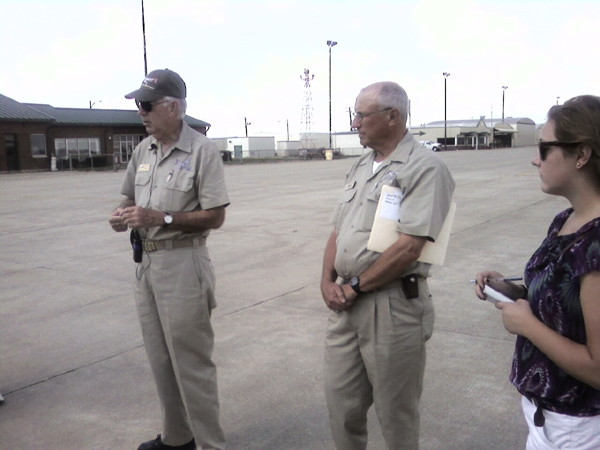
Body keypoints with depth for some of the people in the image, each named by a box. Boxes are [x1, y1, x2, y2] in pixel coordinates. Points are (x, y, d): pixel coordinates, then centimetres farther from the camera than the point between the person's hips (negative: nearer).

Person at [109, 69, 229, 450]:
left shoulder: (202, 150, -11)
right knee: (161, 359, 17)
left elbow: (215, 217, -14)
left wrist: (160, 218, -21)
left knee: (191, 362, -1)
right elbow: (131, 197, 19)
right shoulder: (143, 149, 10)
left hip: (182, 263, -7)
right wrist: (124, 215, -4)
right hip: (145, 261, 8)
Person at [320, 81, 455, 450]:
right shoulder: (361, 167, 14)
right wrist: (328, 280, -1)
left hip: (393, 305, -7)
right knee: (341, 402, 16)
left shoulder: (425, 167, -12)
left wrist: (356, 287, -13)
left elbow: (409, 247, -20)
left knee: (397, 417, 11)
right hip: (346, 302, 7)